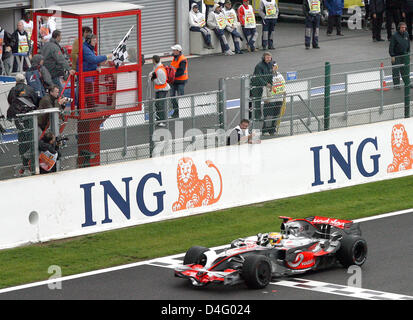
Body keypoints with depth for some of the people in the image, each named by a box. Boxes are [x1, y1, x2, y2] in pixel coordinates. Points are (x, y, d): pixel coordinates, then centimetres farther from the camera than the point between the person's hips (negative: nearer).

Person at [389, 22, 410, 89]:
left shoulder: (406, 34, 3)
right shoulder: (394, 36, -15)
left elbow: (408, 44, 17)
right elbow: (391, 46, -13)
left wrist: (408, 52, 14)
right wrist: (392, 56, -15)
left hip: (404, 55, 5)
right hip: (396, 56, -5)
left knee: (406, 70, 7)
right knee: (396, 70, 1)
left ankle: (407, 83, 16)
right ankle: (396, 84, 10)